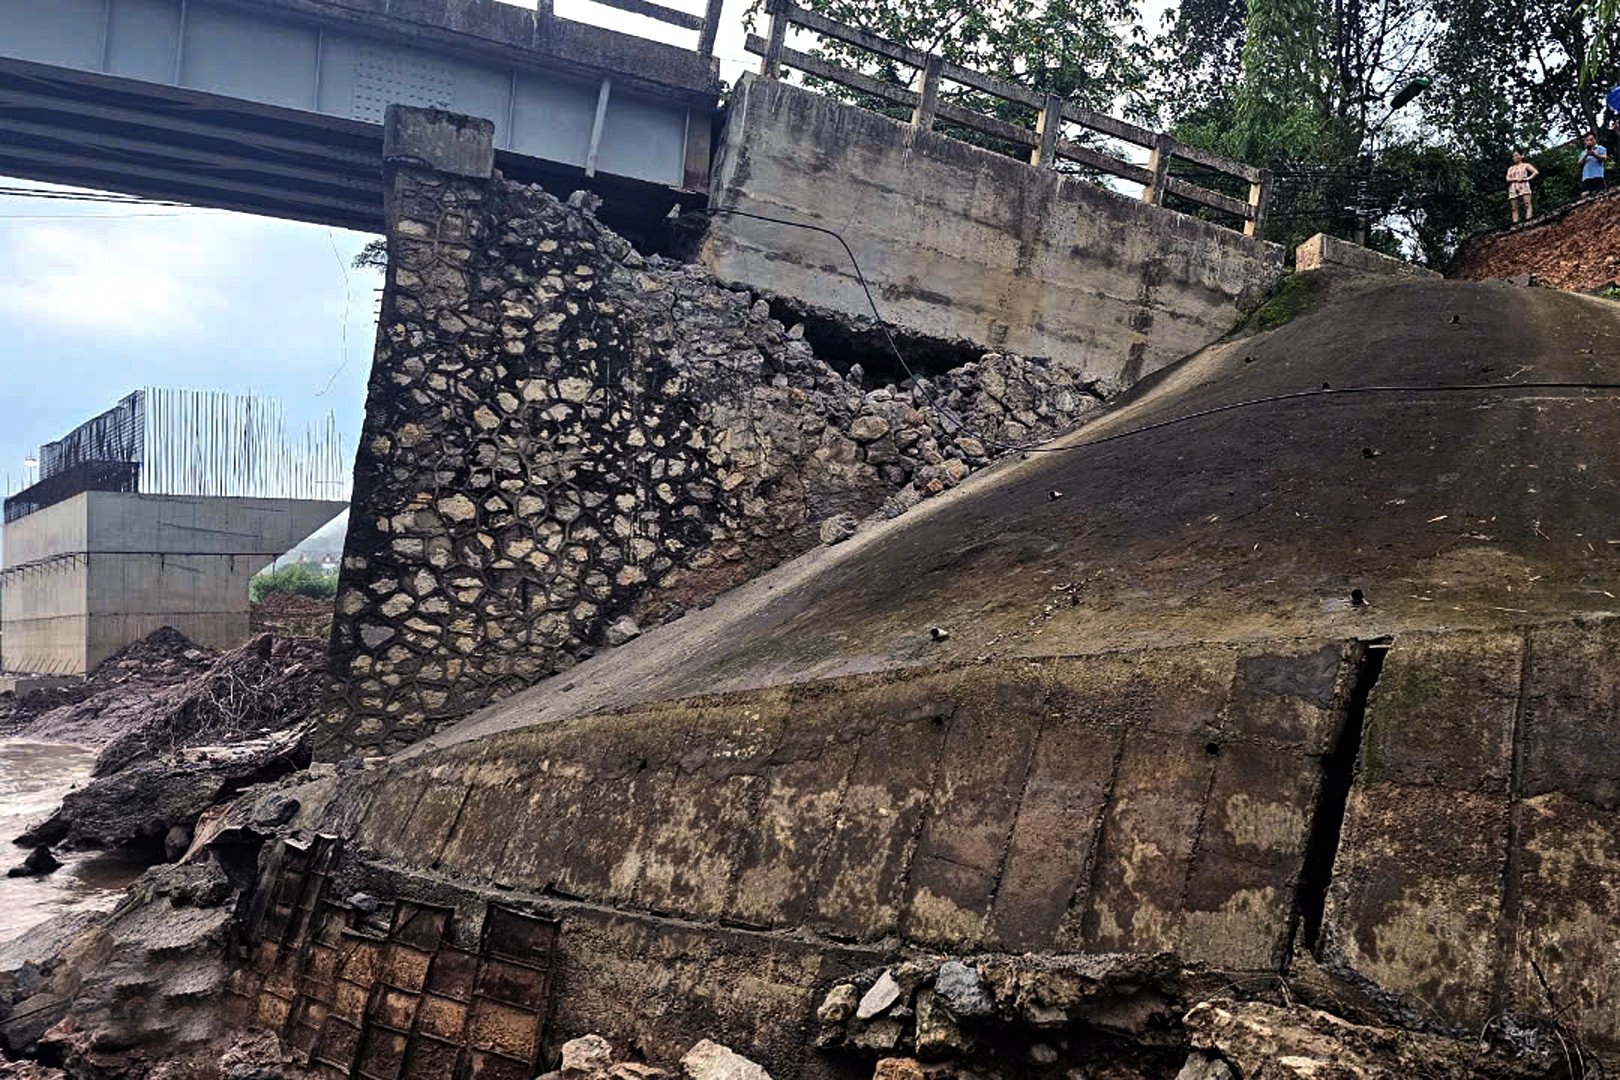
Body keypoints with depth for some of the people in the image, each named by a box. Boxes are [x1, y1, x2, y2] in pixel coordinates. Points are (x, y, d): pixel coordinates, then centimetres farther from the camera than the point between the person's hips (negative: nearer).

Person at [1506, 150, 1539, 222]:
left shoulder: (1525, 165, 13)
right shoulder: (1510, 168, 23)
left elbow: (1536, 172, 2)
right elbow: (1507, 179, 8)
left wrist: (1528, 178, -9)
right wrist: (1516, 179, -8)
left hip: (1524, 186, -4)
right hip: (1513, 189, 4)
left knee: (1527, 205, -20)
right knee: (1514, 208, -7)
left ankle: (1528, 221, -33)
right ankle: (1515, 224, -14)